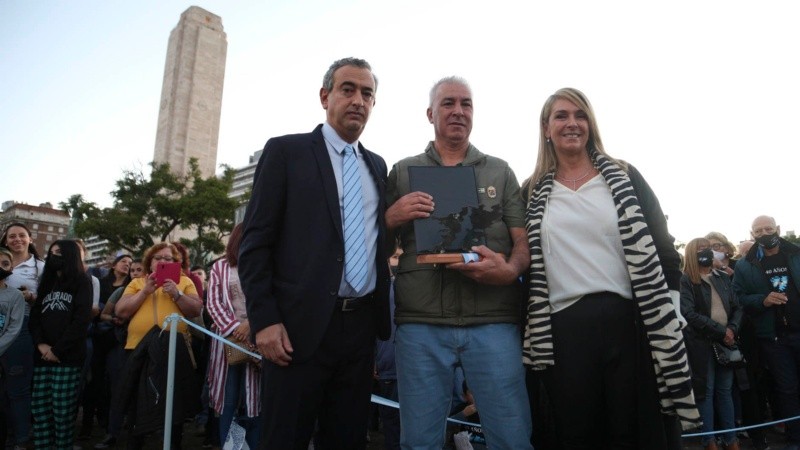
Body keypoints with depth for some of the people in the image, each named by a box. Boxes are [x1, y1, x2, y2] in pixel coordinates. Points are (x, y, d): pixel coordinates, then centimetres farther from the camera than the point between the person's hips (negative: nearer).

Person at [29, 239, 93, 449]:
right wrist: (40, 344, -6)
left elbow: (82, 319, -7)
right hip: (43, 356, 6)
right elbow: (35, 315, 11)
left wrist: (58, 350, -11)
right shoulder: (47, 282, 20)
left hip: (68, 357, -5)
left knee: (63, 410, -4)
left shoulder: (82, 281, 2)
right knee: (39, 407, 3)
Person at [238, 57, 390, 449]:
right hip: (301, 325, -4)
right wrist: (264, 320, -12)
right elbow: (255, 242, -5)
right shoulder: (286, 151, 0)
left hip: (362, 325, 5)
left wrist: (382, 313, 9)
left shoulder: (377, 166, 15)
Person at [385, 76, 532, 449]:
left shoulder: (500, 172, 14)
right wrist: (392, 217, -8)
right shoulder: (402, 172, 13)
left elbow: (524, 241, 8)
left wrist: (509, 270, -14)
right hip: (420, 324, 0)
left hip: (493, 322, 0)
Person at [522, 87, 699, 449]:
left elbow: (663, 248, 4)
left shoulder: (624, 177, 6)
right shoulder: (532, 193, 8)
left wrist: (669, 316, -2)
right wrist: (530, 330, 5)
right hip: (563, 330, 1)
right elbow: (525, 260, 10)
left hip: (630, 320, 0)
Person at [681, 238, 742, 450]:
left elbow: (737, 307, 11)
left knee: (725, 390, 10)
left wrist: (732, 329, -7)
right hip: (701, 344, -5)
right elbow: (689, 314, -14)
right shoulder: (685, 281, -6)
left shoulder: (723, 277, 12)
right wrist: (721, 331, -14)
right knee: (706, 391, 2)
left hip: (726, 342, 5)